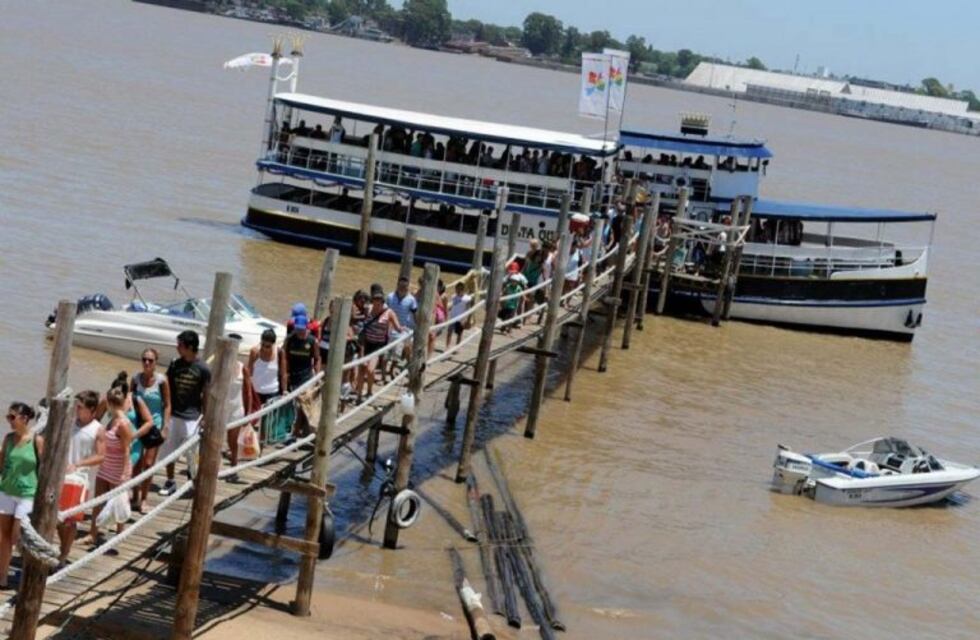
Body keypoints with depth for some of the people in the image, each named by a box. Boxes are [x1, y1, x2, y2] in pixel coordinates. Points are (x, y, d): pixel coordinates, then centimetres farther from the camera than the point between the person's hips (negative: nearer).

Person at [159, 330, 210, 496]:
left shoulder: (202, 369, -9)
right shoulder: (174, 365, 1)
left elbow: (205, 395, -4)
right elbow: (167, 390, 5)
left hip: (192, 418, -4)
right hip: (173, 415, 4)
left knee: (192, 453, -1)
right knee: (168, 451, 11)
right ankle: (170, 482, 26)